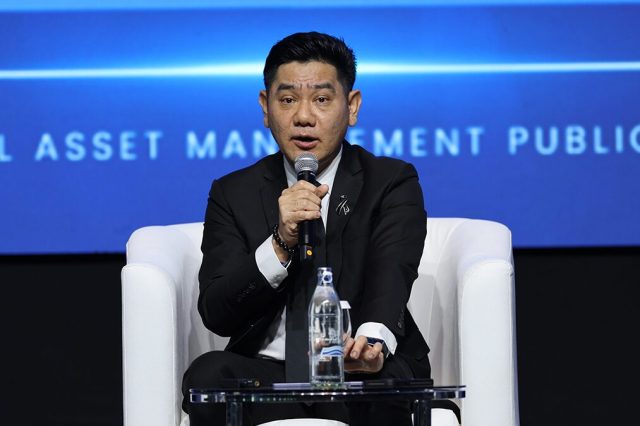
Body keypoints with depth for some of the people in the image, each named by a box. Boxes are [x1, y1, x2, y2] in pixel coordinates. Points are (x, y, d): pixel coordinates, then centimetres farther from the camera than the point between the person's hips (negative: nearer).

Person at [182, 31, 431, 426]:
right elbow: (216, 314, -2)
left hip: (360, 376, -2)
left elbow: (390, 279, -14)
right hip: (265, 374, 2)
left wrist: (373, 340, -38)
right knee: (209, 373, -30)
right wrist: (281, 244, -20)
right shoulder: (233, 194, 10)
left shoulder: (392, 183, 5)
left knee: (383, 379, -37)